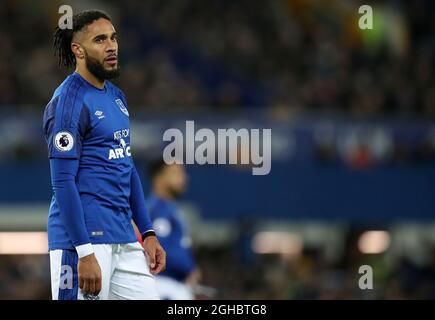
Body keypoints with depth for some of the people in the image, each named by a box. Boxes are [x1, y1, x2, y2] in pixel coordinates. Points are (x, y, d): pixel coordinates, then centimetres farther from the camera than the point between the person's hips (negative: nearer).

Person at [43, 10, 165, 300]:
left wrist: (148, 233, 17)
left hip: (124, 238, 9)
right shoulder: (69, 101, -10)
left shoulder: (116, 96, 17)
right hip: (84, 237, -8)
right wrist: (84, 253, -21)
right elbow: (63, 182, -15)